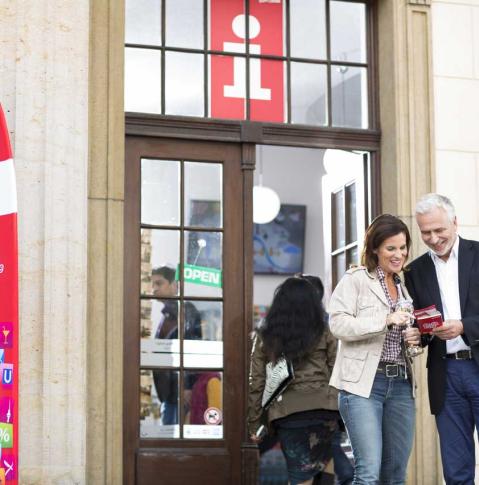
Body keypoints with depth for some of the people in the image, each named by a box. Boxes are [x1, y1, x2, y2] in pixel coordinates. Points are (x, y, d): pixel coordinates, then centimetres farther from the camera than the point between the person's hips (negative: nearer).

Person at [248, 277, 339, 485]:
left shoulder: (264, 338, 7)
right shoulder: (325, 335, 5)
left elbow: (256, 384, 6)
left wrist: (254, 424, 12)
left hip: (286, 413, 0)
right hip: (323, 407, 0)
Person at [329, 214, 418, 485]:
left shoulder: (405, 286, 18)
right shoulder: (356, 280, -1)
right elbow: (338, 323, -12)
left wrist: (414, 339, 5)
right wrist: (385, 320, -20)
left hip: (401, 384, 7)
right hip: (364, 383, -6)